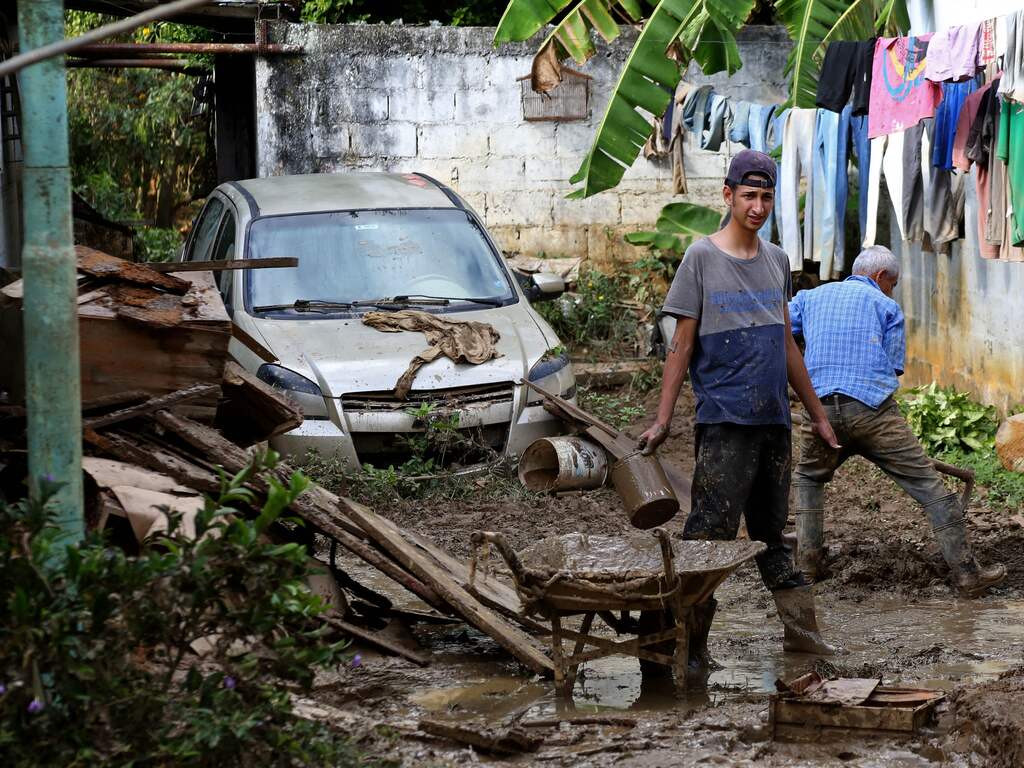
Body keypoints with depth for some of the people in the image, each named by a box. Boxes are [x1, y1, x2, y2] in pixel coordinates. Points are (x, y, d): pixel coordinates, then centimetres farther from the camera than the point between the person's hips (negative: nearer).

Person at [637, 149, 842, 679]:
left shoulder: (777, 262, 14)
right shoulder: (702, 258, -2)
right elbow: (682, 344, -2)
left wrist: (817, 414, 24)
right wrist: (662, 420, -7)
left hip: (774, 421, 6)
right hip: (724, 421, -6)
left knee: (772, 532, 13)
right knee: (709, 535, -10)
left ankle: (801, 630, 17)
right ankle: (690, 648, -9)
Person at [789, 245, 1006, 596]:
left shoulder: (810, 297, 22)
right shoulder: (886, 306, 13)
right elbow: (893, 366, 8)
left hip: (820, 409, 3)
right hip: (872, 409, -3)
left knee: (808, 479, 30)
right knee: (927, 484, 1)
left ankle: (806, 562, 19)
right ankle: (966, 572, -2)